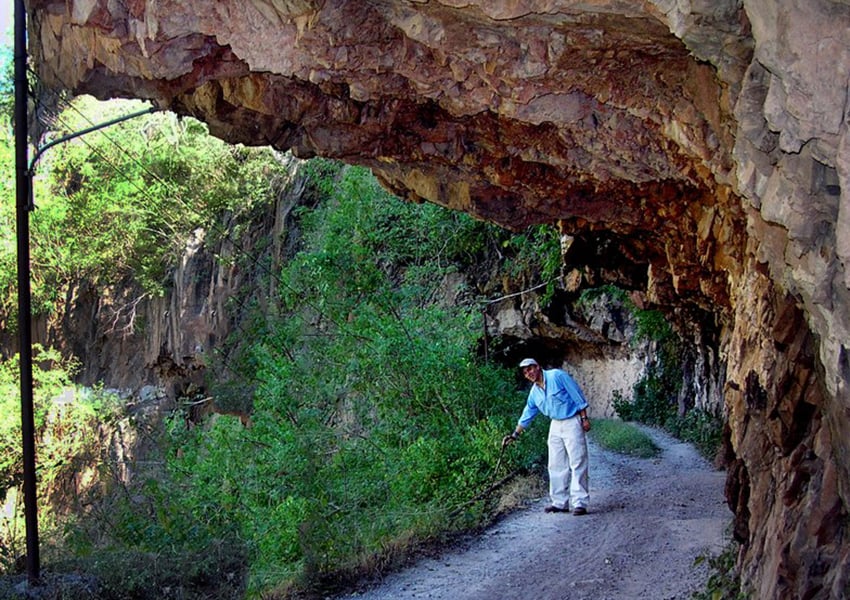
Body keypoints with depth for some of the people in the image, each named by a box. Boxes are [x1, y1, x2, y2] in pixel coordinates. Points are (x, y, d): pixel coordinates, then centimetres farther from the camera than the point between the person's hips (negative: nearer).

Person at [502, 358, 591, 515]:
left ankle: (580, 503, -9)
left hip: (572, 422, -7)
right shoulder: (534, 393, 9)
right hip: (555, 425, 7)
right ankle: (560, 502, 13)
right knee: (556, 466, 6)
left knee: (577, 464, -8)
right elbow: (527, 415, 19)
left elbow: (577, 394, -11)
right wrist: (515, 434, 17)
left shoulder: (557, 376, -11)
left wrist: (584, 418, -13)